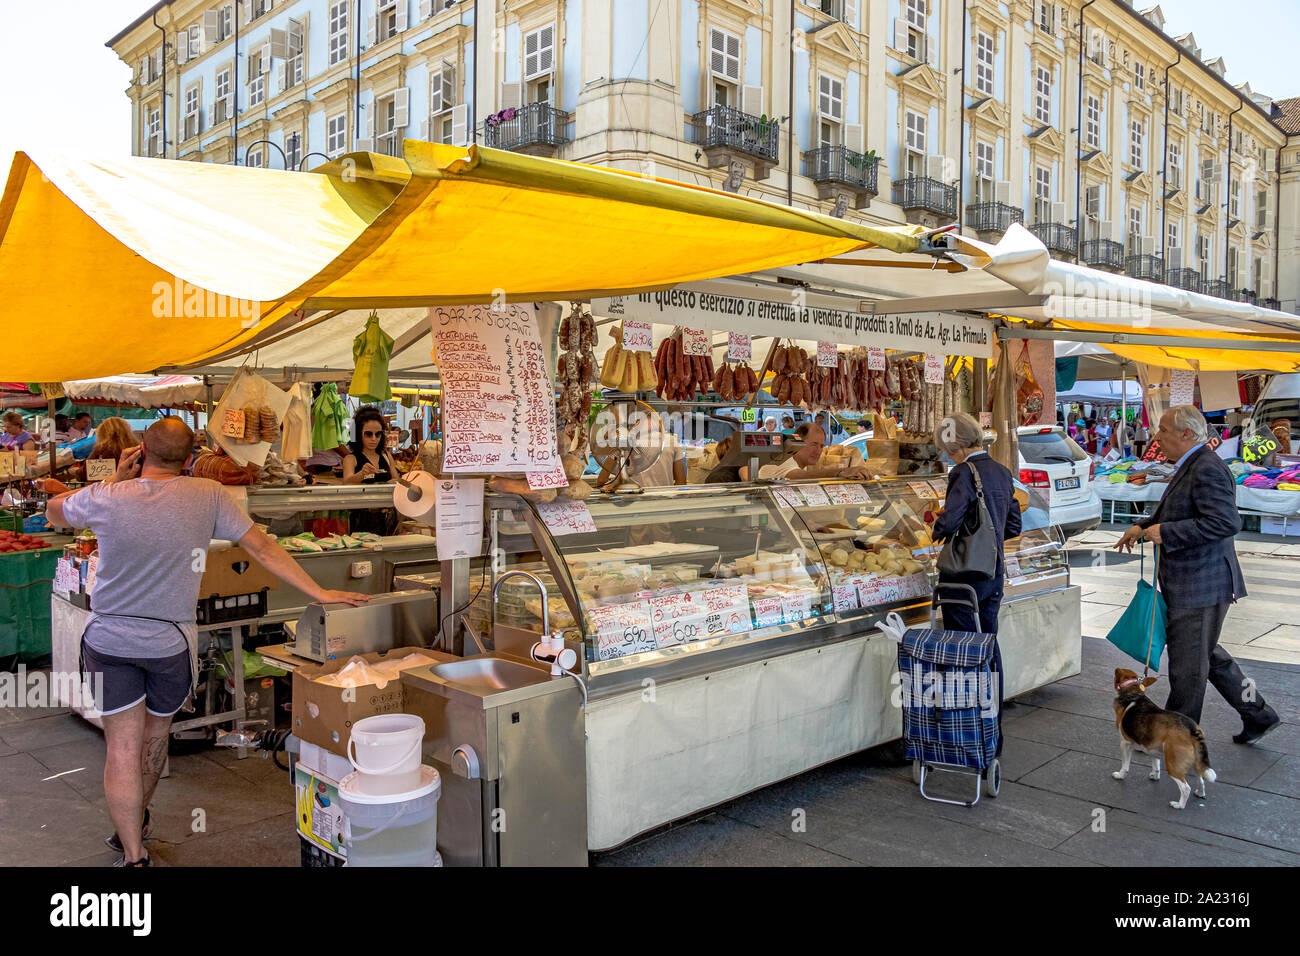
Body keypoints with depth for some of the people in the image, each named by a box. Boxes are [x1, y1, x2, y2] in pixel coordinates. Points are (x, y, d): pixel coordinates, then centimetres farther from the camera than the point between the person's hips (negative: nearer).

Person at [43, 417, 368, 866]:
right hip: (170, 641, 0)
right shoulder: (208, 496, -10)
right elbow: (262, 548, -8)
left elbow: (54, 512, 13)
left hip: (109, 639, 0)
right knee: (155, 734, 21)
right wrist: (319, 593, -3)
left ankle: (133, 854, 5)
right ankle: (134, 825, 42)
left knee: (122, 748, 5)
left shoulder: (106, 498, -9)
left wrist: (116, 478, 8)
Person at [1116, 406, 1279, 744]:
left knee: (1187, 664, 2)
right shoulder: (1191, 467, 13)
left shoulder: (1207, 469, -20)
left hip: (1202, 586, -11)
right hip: (1191, 585, 11)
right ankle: (1258, 715, 33)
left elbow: (1226, 522, -29)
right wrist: (1143, 526, 11)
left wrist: (1164, 532, -27)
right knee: (1205, 654, 22)